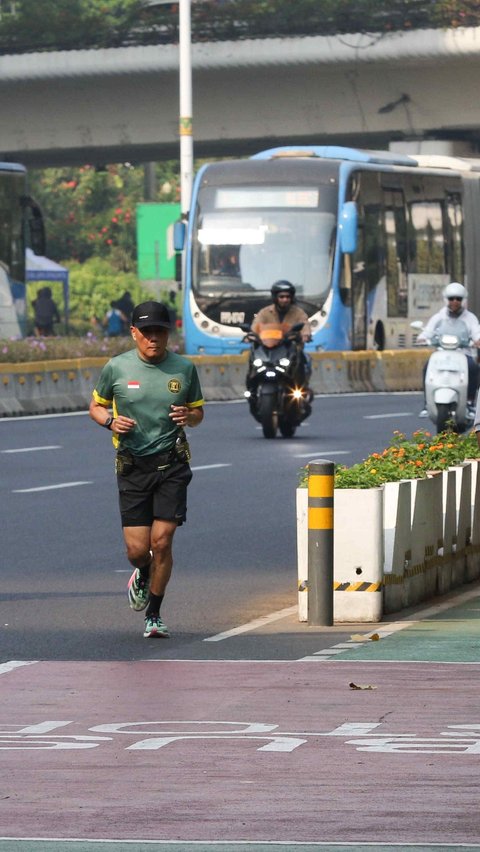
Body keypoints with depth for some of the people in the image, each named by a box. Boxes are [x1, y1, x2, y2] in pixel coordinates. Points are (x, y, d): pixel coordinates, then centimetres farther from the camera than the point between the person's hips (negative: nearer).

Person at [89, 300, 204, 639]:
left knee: (162, 542, -8)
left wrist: (189, 416, -9)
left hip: (172, 464, 0)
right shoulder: (117, 368, 0)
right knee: (137, 549, -3)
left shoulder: (184, 368, 3)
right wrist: (110, 421, -10)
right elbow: (96, 406, 12)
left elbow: (198, 412, 15)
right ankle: (142, 576, 35)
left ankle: (154, 616, 9)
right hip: (132, 467, 0)